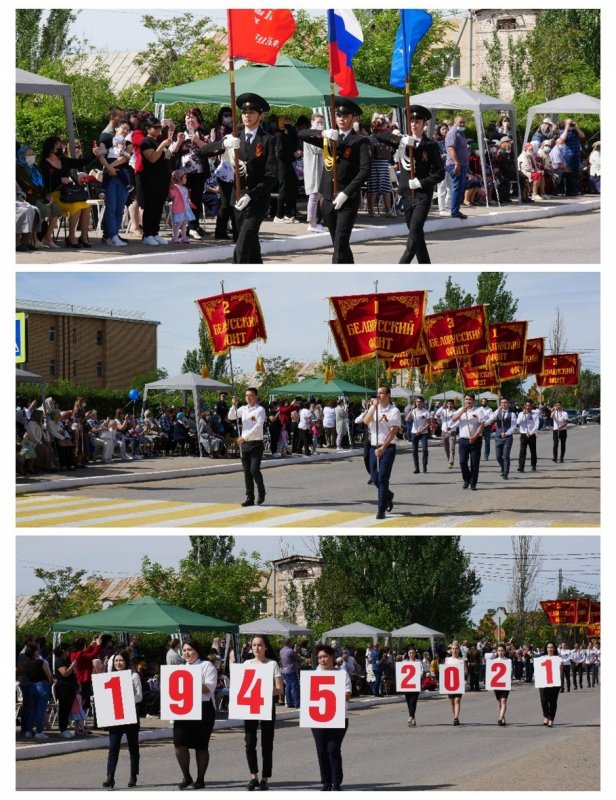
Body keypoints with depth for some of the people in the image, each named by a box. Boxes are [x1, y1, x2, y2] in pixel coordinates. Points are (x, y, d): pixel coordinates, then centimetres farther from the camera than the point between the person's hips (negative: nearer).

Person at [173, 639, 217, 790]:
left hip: (203, 709, -5)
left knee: (201, 746, 1)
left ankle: (200, 779, 12)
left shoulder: (207, 666, 1)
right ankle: (186, 776, 8)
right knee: (179, 743, -8)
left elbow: (210, 688, -10)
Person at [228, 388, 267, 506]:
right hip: (244, 443, 5)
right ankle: (250, 498, 10)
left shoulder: (260, 410, -7)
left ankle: (261, 492, 10)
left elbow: (258, 426, -16)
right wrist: (234, 405, -9)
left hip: (256, 443, -5)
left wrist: (245, 437, -22)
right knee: (247, 472, 5)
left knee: (254, 470, -13)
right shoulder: (243, 409, 11)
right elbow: (231, 417, 8)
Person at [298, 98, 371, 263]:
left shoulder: (360, 142, -3)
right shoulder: (329, 138, 12)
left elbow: (365, 170, -14)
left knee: (340, 243, -15)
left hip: (348, 200, -6)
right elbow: (302, 135, 2)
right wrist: (322, 133, -17)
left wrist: (346, 193, -21)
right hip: (328, 198, 6)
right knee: (338, 243, 15)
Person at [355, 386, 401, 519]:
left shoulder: (394, 411, -5)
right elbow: (366, 421, -9)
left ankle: (381, 510, -6)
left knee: (382, 478, -9)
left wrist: (383, 448, -17)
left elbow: (393, 432, -10)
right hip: (374, 447, 5)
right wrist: (374, 406, -16)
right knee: (375, 478, 8)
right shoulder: (373, 408, 9)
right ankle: (388, 496, 37)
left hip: (388, 447, -5)